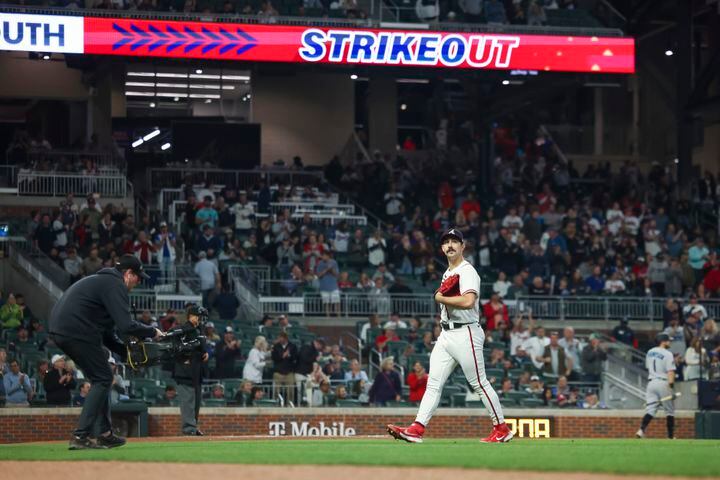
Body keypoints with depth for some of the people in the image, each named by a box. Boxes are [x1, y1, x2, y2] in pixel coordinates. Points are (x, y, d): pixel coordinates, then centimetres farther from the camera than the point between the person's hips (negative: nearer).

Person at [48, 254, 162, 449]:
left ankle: (104, 434, 19)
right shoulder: (115, 285, -7)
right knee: (103, 379, -2)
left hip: (60, 330, 10)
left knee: (101, 378, 18)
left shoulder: (102, 280, 26)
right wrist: (152, 332, -2)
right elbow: (126, 326, -18)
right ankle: (80, 436, -8)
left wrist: (127, 352, 16)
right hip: (76, 332, -10)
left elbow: (107, 333, 25)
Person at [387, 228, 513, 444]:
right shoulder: (447, 273, 18)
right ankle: (417, 429, -7)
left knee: (479, 383, -3)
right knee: (433, 384, 0)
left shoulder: (467, 271, -11)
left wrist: (441, 298, -15)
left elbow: (468, 301, -26)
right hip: (446, 335, 9)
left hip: (466, 334, -9)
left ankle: (502, 429, 8)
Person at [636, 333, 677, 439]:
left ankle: (642, 430, -21)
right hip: (663, 383, -6)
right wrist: (671, 386, -22)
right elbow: (670, 371, -17)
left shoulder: (649, 352, 12)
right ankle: (671, 436, 10)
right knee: (669, 410, 7)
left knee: (650, 409, 1)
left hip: (651, 382, 6)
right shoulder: (667, 354, -10)